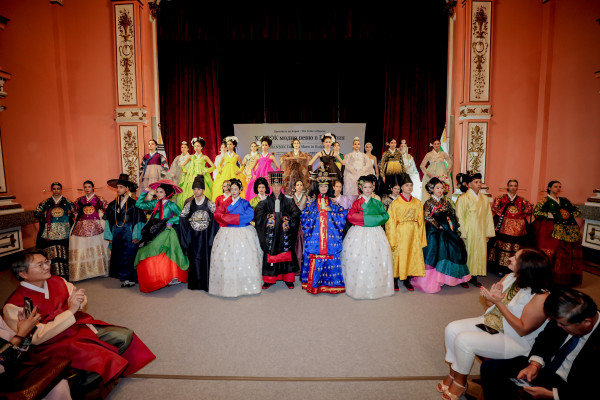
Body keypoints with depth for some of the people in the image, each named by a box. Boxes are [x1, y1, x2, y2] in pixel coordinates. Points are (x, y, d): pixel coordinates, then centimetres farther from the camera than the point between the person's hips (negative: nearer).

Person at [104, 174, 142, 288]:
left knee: (129, 256, -3)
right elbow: (108, 220, 12)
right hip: (117, 234, 5)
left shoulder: (133, 203, -5)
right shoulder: (113, 204, 8)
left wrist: (136, 236, -9)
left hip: (128, 234, -4)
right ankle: (124, 278, 15)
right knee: (118, 256, 5)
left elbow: (137, 221, -5)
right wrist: (109, 236, 7)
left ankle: (131, 278, 8)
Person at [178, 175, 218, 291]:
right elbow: (182, 217, 7)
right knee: (194, 257, 4)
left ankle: (206, 282, 8)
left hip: (205, 235, -2)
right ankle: (195, 283, 14)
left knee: (205, 256, -2)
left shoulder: (209, 203, -2)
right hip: (193, 235, 2)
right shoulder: (190, 203, 5)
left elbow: (216, 217, -6)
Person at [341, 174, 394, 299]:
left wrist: (370, 219, -9)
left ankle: (376, 286, 8)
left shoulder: (377, 202, 13)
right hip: (360, 234, -2)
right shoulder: (357, 203, 6)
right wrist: (366, 218, -12)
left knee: (377, 259, -3)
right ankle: (359, 287, 3)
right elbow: (351, 216, -8)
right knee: (359, 260, -6)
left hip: (375, 234, 2)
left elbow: (385, 216, 3)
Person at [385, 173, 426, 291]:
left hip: (413, 233, 4)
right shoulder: (395, 203, -4)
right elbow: (391, 222, -6)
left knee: (413, 254, 7)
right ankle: (395, 280, 15)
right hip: (400, 233, -4)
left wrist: (421, 237, 5)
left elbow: (420, 221, 9)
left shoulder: (417, 203, 7)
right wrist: (393, 239, -9)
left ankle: (407, 280, 22)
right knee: (398, 255, 0)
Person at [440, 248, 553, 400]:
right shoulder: (510, 277, -3)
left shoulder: (541, 297, -24)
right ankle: (453, 372, 10)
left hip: (516, 341, -7)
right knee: (452, 329, -8)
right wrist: (491, 296, -17)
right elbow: (491, 303, 8)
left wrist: (499, 302, -27)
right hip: (490, 321, 8)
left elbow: (522, 329, -23)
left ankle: (460, 382, 5)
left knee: (464, 340, -23)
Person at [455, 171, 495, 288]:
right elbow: (460, 217, -9)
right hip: (468, 233, -5)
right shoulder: (463, 198, -8)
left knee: (480, 254, 8)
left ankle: (474, 278, 20)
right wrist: (463, 233, -13)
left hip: (480, 233, 5)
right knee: (466, 254, 2)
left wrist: (488, 233, 7)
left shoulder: (485, 199, 9)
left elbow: (488, 216, 11)